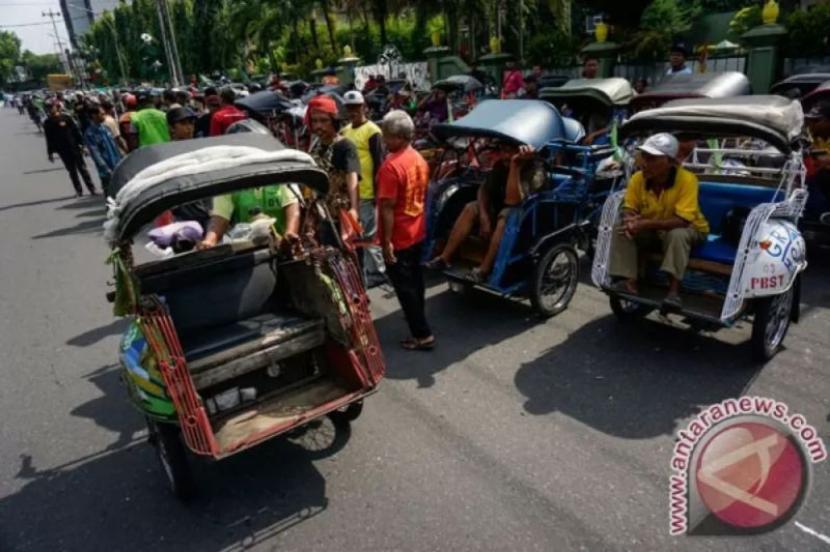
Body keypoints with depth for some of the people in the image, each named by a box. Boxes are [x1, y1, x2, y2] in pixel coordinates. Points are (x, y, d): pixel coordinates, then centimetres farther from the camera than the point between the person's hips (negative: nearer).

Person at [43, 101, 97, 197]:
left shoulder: (66, 118, -5)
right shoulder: (48, 123, 1)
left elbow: (76, 131, -3)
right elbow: (49, 139, 6)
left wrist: (81, 144, -7)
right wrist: (50, 152, 6)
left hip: (74, 147, -2)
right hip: (63, 151, 2)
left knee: (82, 168, 3)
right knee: (72, 171, 9)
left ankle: (92, 189, 7)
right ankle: (79, 191, 15)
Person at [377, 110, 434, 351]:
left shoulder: (391, 166, -23)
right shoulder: (419, 159, 4)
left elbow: (387, 207, -23)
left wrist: (386, 241, -19)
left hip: (398, 237, -8)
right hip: (417, 232, 9)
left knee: (404, 286, 2)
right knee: (415, 280, 21)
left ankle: (423, 335, 7)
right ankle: (418, 320, 37)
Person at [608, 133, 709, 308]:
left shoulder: (687, 179, -28)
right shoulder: (638, 178, -15)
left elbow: (682, 220, -33)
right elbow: (629, 208, -7)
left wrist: (645, 224, -41)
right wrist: (630, 220, -33)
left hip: (688, 230, -4)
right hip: (651, 231, 4)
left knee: (677, 234, -38)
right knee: (622, 232, -19)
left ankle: (674, 290, -31)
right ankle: (630, 282, -20)